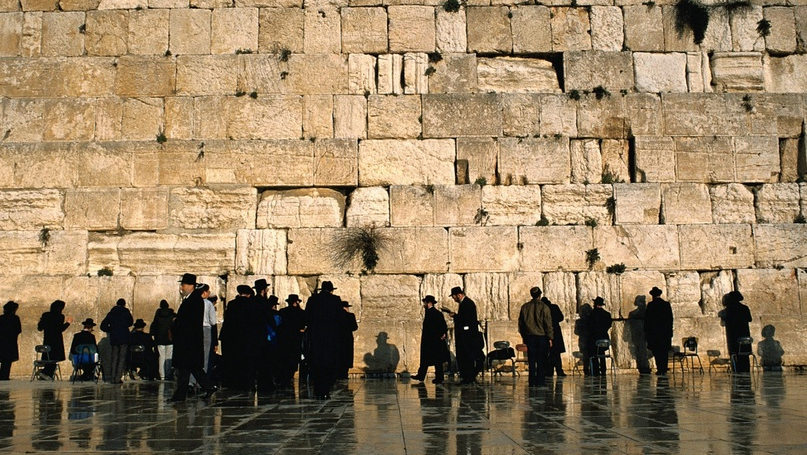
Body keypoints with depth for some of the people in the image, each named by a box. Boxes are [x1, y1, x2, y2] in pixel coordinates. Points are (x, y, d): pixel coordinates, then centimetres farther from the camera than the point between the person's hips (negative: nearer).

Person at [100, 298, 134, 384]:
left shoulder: (111, 313, 8)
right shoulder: (126, 312, -1)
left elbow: (103, 326, 4)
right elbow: (130, 323, 9)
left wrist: (111, 330, 17)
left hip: (113, 338, 4)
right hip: (124, 338, -4)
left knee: (114, 358, 10)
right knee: (122, 358, -1)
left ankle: (112, 379, 6)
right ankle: (117, 378, -8)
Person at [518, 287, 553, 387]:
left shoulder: (525, 307, 5)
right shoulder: (544, 307, -7)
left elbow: (520, 323, 10)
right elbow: (548, 324, -8)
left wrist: (523, 336, 19)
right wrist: (550, 338, -3)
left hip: (529, 337, 3)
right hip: (542, 337, -3)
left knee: (531, 360, 6)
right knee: (541, 360, 2)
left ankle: (532, 382, 5)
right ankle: (540, 381, -1)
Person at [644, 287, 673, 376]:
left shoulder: (651, 305, -7)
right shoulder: (667, 304, 5)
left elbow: (647, 319, -6)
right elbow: (670, 319, 9)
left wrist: (646, 332, 0)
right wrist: (669, 330, 17)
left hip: (654, 332, -4)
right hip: (666, 332, 4)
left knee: (657, 351, 0)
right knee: (665, 351, 11)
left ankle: (660, 369, -5)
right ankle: (664, 369, 12)